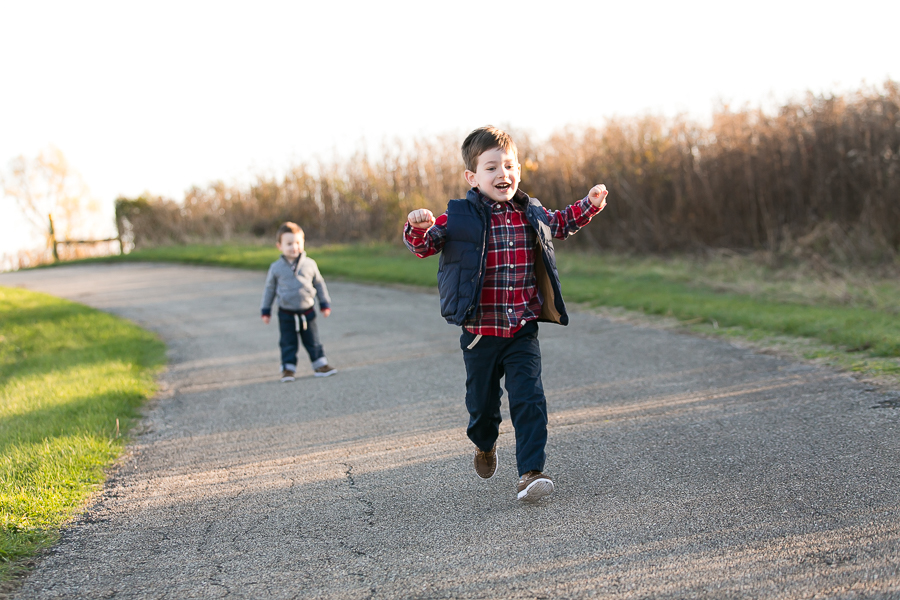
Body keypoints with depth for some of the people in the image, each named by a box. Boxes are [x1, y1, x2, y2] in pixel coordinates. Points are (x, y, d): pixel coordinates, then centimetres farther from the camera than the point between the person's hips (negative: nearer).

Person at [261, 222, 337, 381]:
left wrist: (325, 304, 11)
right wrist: (266, 311, 8)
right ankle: (288, 369, 10)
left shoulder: (309, 264, -1)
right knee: (288, 344, 3)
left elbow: (319, 284, 10)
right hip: (286, 314, -1)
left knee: (312, 341, 8)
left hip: (307, 312, 1)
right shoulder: (276, 268, -4)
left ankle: (320, 365, 18)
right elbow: (269, 289, 6)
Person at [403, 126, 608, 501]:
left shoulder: (531, 214, 6)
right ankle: (485, 445, 45)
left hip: (523, 331, 1)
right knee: (482, 402, 14)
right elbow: (424, 245, -7)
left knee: (529, 401, -11)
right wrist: (418, 228, -28)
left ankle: (531, 472, -8)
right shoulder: (460, 218, -6)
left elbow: (560, 224, 27)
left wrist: (589, 205, 17)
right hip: (480, 332, -1)